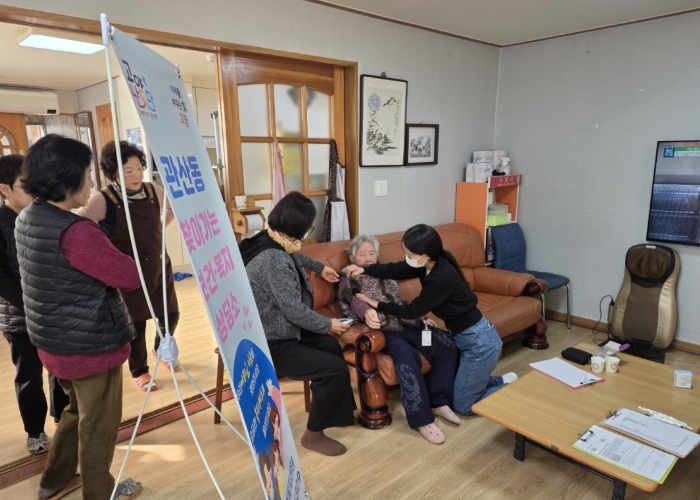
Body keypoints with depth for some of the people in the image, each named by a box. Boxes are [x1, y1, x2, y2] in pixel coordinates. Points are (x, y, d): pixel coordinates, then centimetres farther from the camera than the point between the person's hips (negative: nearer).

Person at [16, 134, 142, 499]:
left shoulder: (28, 219, 2)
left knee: (78, 411, 30)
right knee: (98, 424, 13)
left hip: (55, 342, 9)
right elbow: (131, 276, -23)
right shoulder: (76, 232, -27)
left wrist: (90, 220, 5)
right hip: (90, 346, -9)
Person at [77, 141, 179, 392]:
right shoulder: (103, 200, -18)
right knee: (136, 324, 9)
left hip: (159, 267, 5)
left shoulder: (154, 191, -4)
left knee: (171, 315, 15)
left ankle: (160, 349, 46)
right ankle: (138, 371, 32)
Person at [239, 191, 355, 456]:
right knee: (336, 369, -12)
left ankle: (334, 412, 33)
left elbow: (296, 258, 26)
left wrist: (320, 267, 40)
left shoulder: (272, 242, 1)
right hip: (267, 345, -11)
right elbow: (295, 310, -27)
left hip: (272, 331, 11)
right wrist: (329, 324, -11)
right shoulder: (274, 258, -30)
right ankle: (313, 435, 9)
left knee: (330, 345, 18)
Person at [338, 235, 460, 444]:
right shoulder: (348, 280, 3)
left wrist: (420, 320, -3)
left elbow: (399, 305, 15)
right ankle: (422, 419, -26)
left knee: (447, 343, -12)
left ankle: (439, 402, -5)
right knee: (406, 355, -35)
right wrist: (367, 312, -44)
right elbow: (355, 301, -20)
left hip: (402, 324, 6)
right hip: (379, 330, -6)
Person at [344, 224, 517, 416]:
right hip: (466, 337, 9)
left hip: (480, 341, -9)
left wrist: (377, 304, -10)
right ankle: (504, 382, 26)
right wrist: (364, 269, -3)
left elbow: (413, 310, -18)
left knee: (463, 406, 5)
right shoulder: (430, 264, -4)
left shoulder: (442, 277, -29)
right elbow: (396, 270, 8)